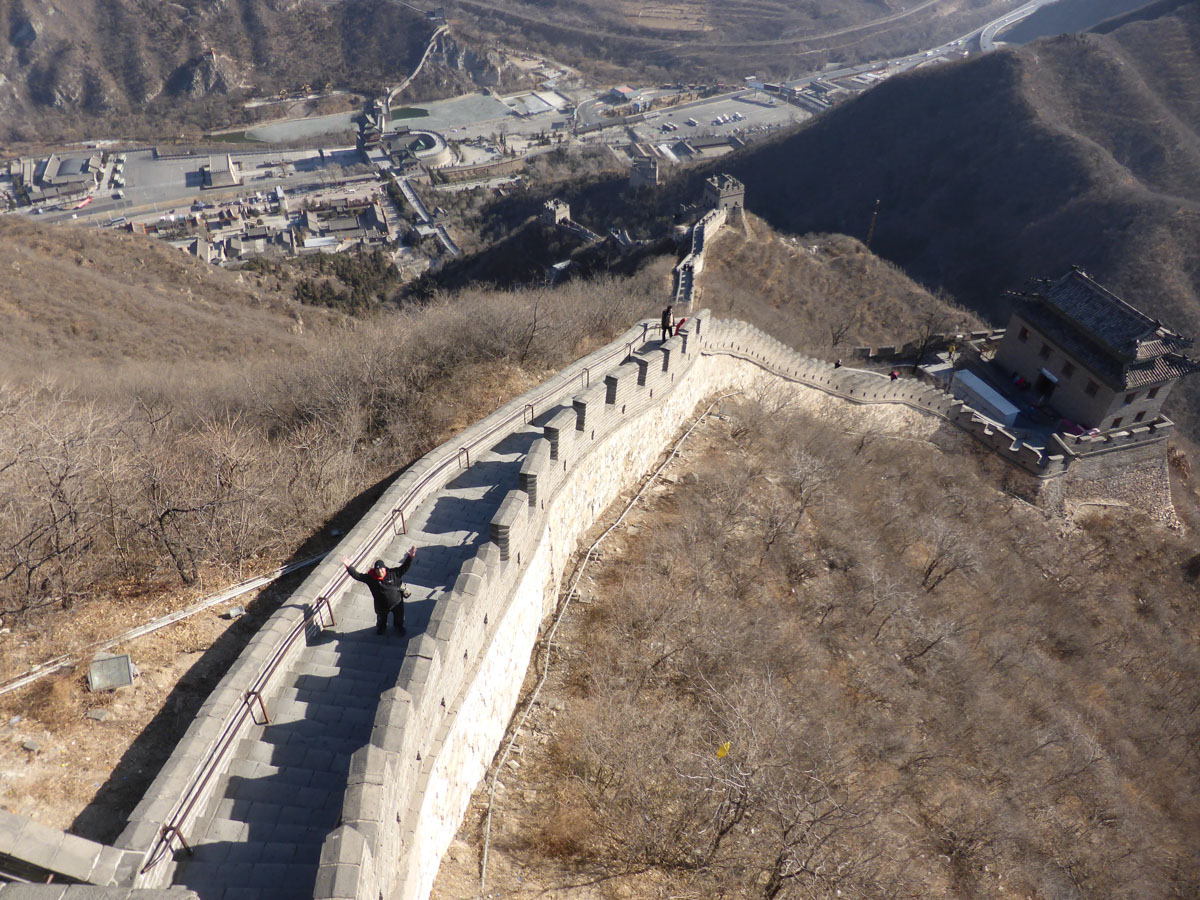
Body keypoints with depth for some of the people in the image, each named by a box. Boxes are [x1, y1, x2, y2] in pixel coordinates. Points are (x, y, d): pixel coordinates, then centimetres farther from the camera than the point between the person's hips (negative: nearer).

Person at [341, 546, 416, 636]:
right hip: (382, 606, 0)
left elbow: (404, 568, -19)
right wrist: (349, 567, -36)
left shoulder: (393, 574, -20)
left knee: (399, 617, 24)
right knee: (381, 619, 28)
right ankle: (381, 628, 62)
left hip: (397, 602, 0)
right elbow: (357, 575, -23)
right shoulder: (370, 578, -21)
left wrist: (410, 557, -32)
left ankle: (399, 627, 58)